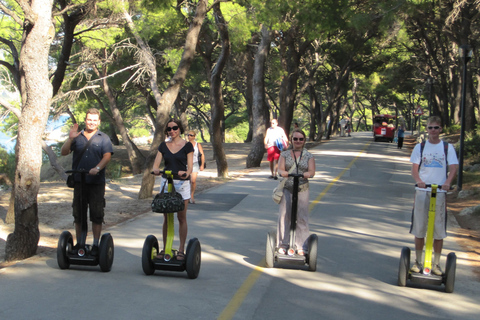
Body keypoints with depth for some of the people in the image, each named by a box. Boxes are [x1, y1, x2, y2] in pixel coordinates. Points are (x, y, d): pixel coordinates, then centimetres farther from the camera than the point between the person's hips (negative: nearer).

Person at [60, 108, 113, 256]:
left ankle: (95, 245, 6)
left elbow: (107, 156, -6)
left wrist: (97, 168, -23)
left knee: (97, 214, -1)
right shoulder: (77, 137, 12)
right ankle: (79, 243, 17)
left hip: (97, 182, -2)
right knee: (78, 213, 7)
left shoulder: (103, 138, 7)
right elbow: (64, 152, 4)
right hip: (79, 181, 2)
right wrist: (70, 139, -12)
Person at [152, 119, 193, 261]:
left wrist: (186, 173, -29)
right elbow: (156, 164, 1)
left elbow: (190, 166, -7)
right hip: (165, 182, 3)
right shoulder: (163, 146, 8)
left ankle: (181, 249, 8)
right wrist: (156, 170, -22)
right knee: (166, 218, 6)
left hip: (182, 184, -3)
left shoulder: (187, 145, 0)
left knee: (181, 218, 1)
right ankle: (165, 248, 13)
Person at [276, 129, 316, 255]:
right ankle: (282, 245, 9)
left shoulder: (309, 156, 9)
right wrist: (284, 173, -26)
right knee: (284, 216, -1)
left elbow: (312, 172, -3)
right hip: (287, 189, 0)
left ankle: (301, 247, 5)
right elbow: (280, 169, -2)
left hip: (302, 189, 0)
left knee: (302, 218, -3)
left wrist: (303, 174, -26)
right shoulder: (285, 154, 10)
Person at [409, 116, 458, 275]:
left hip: (440, 192, -1)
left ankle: (436, 264, 12)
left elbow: (453, 167, -3)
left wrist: (447, 182, -23)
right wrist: (418, 180, -20)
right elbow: (414, 168, 1)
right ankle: (418, 262, 16)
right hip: (422, 191, 1)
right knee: (419, 228, 5)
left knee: (439, 230, 2)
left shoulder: (448, 148, 5)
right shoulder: (420, 147, 7)